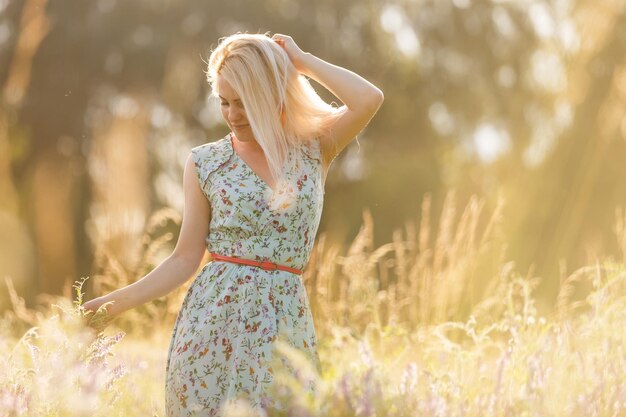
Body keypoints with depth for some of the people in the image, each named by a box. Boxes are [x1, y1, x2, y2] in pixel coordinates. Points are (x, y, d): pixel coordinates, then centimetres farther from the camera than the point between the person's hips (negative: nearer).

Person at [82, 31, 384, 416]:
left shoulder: (314, 149, 4)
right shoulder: (205, 163, 3)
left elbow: (369, 100, -14)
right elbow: (186, 259, 4)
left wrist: (301, 61, -4)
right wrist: (119, 301, -5)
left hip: (285, 323, 0)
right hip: (213, 316, 0)